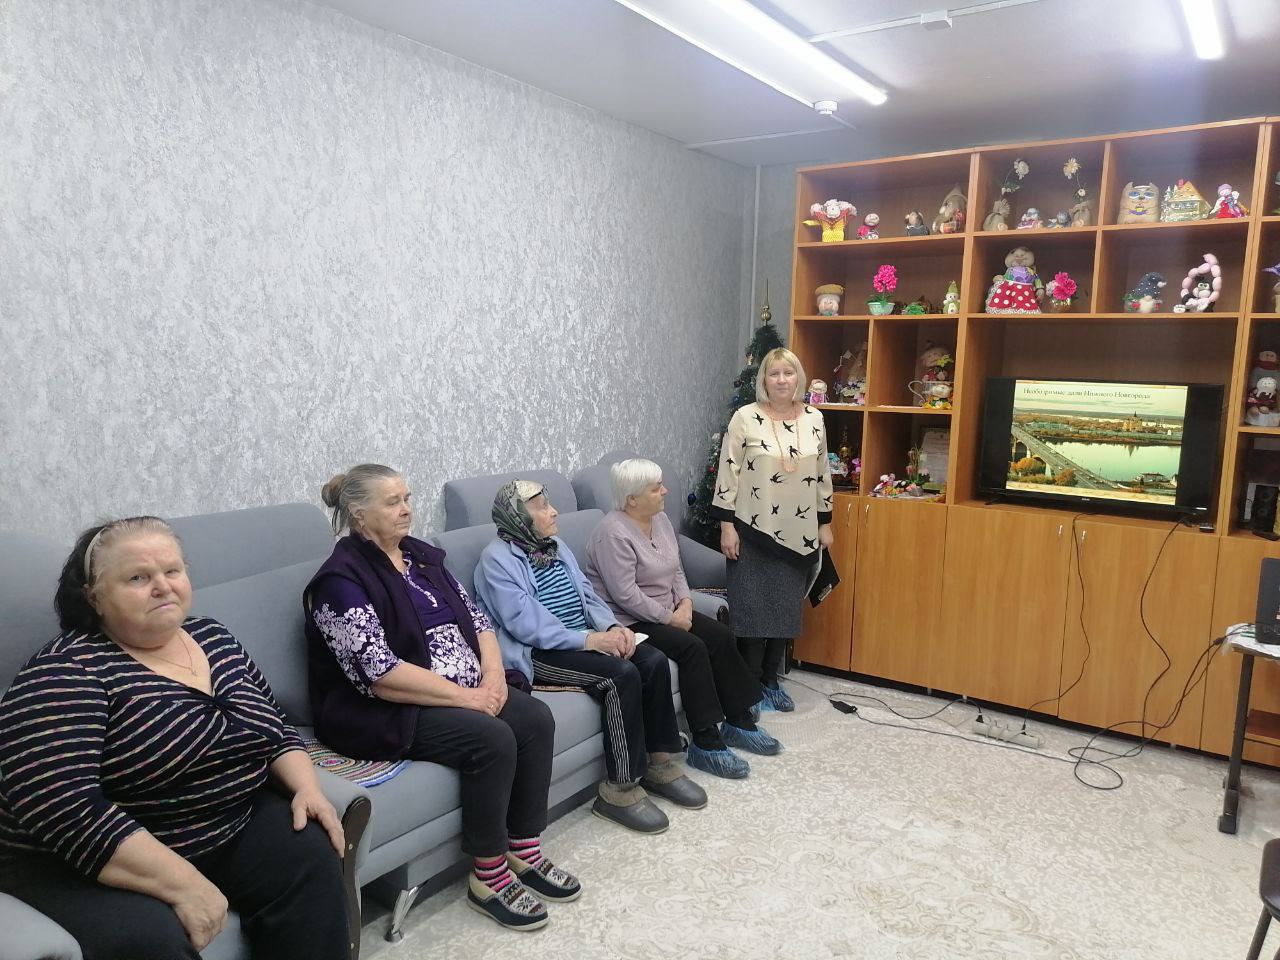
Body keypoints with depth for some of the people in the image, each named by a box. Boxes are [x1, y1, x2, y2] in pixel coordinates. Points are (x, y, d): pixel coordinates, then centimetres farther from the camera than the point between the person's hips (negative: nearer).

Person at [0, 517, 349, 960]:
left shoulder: (213, 638, 4)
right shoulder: (67, 671, -16)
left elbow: (276, 727, 13)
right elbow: (62, 809, -27)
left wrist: (306, 787, -7)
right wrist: (182, 883, -30)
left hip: (233, 830, 6)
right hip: (87, 863, -6)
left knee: (312, 854, -15)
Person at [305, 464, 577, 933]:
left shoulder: (421, 555, 9)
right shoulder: (342, 581, -16)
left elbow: (476, 617, 9)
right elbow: (381, 675, -24)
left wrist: (492, 676, -9)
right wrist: (464, 696, -22)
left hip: (469, 690, 8)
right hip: (386, 713, -8)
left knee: (536, 718, -12)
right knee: (492, 739, -27)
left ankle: (524, 853, 0)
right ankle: (488, 877, -9)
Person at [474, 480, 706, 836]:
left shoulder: (555, 546, 15)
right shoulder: (497, 559, -10)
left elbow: (587, 595, 13)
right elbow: (525, 623, -19)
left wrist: (612, 626, -8)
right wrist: (588, 639, -24)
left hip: (585, 639, 8)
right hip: (539, 653, -8)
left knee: (654, 661, -13)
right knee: (622, 674, -28)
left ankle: (660, 764, 0)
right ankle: (620, 790, -17)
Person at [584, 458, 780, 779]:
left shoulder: (661, 520, 7)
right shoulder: (613, 534, -21)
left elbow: (676, 569, 14)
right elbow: (626, 595, -25)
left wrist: (685, 602, -4)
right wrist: (669, 618, -18)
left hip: (668, 611, 9)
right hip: (629, 621, -9)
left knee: (721, 636, -8)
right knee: (693, 647, -25)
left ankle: (739, 721, 2)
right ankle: (706, 744, -19)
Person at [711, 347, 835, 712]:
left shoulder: (814, 419, 5)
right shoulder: (745, 417, -8)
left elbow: (822, 475, 11)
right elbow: (728, 472, -9)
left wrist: (825, 524, 11)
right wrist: (726, 525, -12)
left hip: (799, 535, 4)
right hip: (754, 532, -4)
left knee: (786, 610, 11)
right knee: (753, 610, 1)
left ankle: (771, 680, 26)